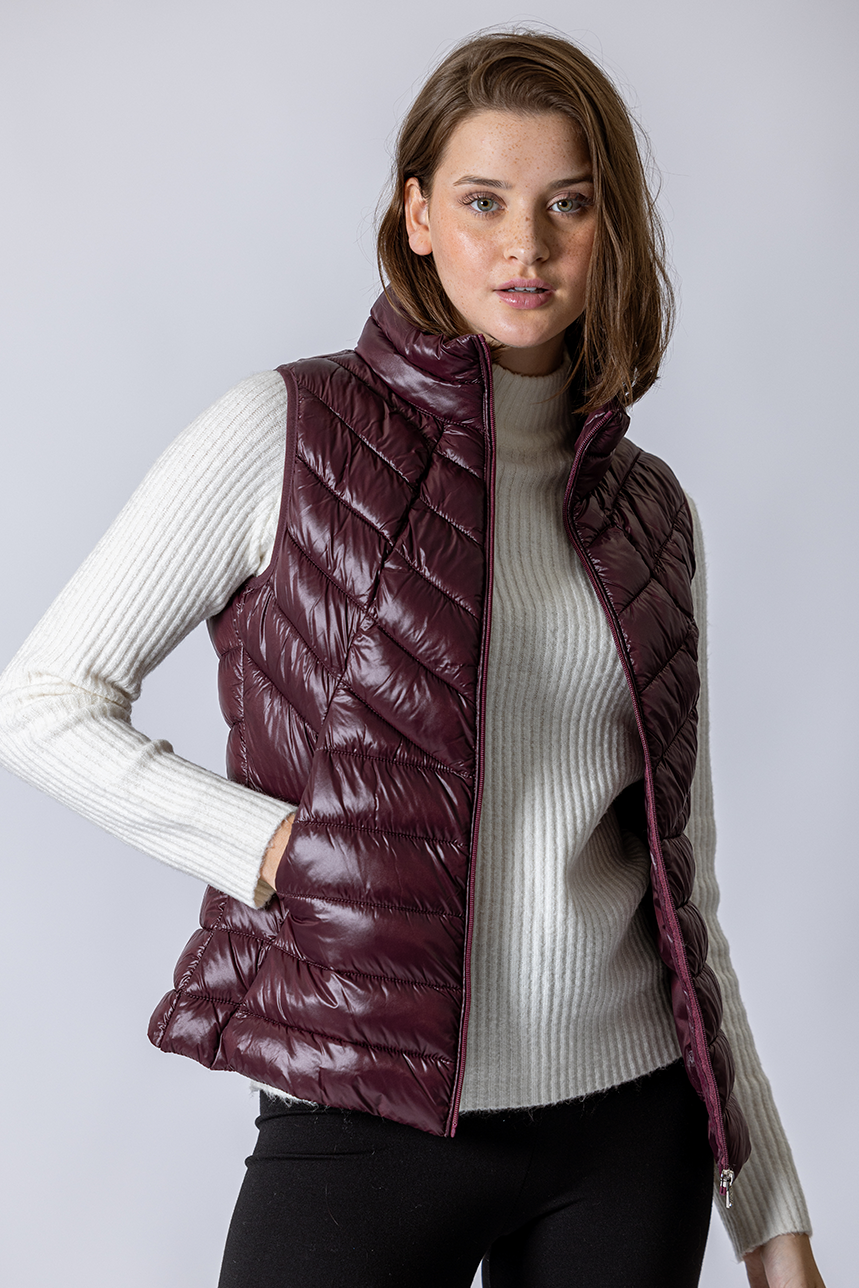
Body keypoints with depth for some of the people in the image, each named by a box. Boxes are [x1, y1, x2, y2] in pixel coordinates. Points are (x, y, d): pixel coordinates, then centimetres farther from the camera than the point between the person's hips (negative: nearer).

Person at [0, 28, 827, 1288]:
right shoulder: (291, 435, -5)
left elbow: (682, 879, 11)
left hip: (633, 1131, 4)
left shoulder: (652, 511, 7)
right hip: (367, 1122, -3)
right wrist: (277, 847, -15)